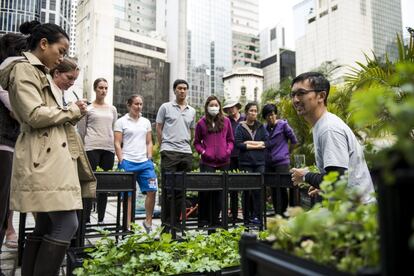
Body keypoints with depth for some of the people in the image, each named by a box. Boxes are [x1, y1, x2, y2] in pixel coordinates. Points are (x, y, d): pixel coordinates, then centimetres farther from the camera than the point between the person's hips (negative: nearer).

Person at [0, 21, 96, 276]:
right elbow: (35, 115, -18)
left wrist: (72, 113, 9)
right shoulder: (24, 69, -6)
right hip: (44, 158, -10)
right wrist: (70, 111, -5)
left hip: (51, 156, 10)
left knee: (46, 226, 11)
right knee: (67, 224, -13)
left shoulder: (41, 72, 24)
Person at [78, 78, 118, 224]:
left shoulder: (112, 109, 16)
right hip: (92, 148, -4)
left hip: (108, 149, 4)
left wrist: (115, 149, 11)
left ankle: (101, 219, 10)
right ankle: (86, 218, 0)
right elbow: (81, 131, 6)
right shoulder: (88, 108, 4)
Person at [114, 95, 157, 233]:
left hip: (144, 162, 4)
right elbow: (117, 144, -1)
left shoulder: (146, 122, 15)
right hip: (128, 162, -4)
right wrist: (121, 162, -7)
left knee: (152, 190, -2)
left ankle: (148, 221, 14)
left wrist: (149, 159, 5)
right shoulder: (121, 122, 3)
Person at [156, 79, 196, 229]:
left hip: (186, 153, 4)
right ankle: (166, 222, 7)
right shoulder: (165, 107, 4)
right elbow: (159, 129, 6)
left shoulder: (192, 111, 15)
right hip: (169, 152, -4)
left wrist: (187, 145, 11)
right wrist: (163, 146, 5)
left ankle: (176, 221, 17)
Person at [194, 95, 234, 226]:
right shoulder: (201, 123, 5)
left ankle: (215, 219, 18)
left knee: (219, 191, 6)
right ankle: (203, 219, 11)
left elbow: (230, 140, 13)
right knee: (205, 190, -3)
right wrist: (203, 152, -6)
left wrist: (228, 151, -4)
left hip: (223, 162, 2)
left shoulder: (226, 121, 9)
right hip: (207, 162, -2)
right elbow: (197, 142, 10)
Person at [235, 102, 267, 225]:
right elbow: (238, 144, -7)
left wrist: (249, 143, -7)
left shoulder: (261, 126, 14)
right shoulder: (241, 127, 5)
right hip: (246, 162, -2)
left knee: (258, 189, -5)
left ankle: (257, 216, 3)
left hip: (259, 162, 2)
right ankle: (247, 218, 10)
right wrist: (257, 145, -7)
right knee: (247, 190, 1)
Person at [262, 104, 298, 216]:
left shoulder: (283, 125, -2)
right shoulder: (264, 128, 10)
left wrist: (286, 152, 8)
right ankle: (277, 213, 17)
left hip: (282, 162, -5)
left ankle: (282, 213, -1)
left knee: (281, 188, -7)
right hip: (269, 163, 5)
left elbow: (294, 140, 3)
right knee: (273, 189, 9)